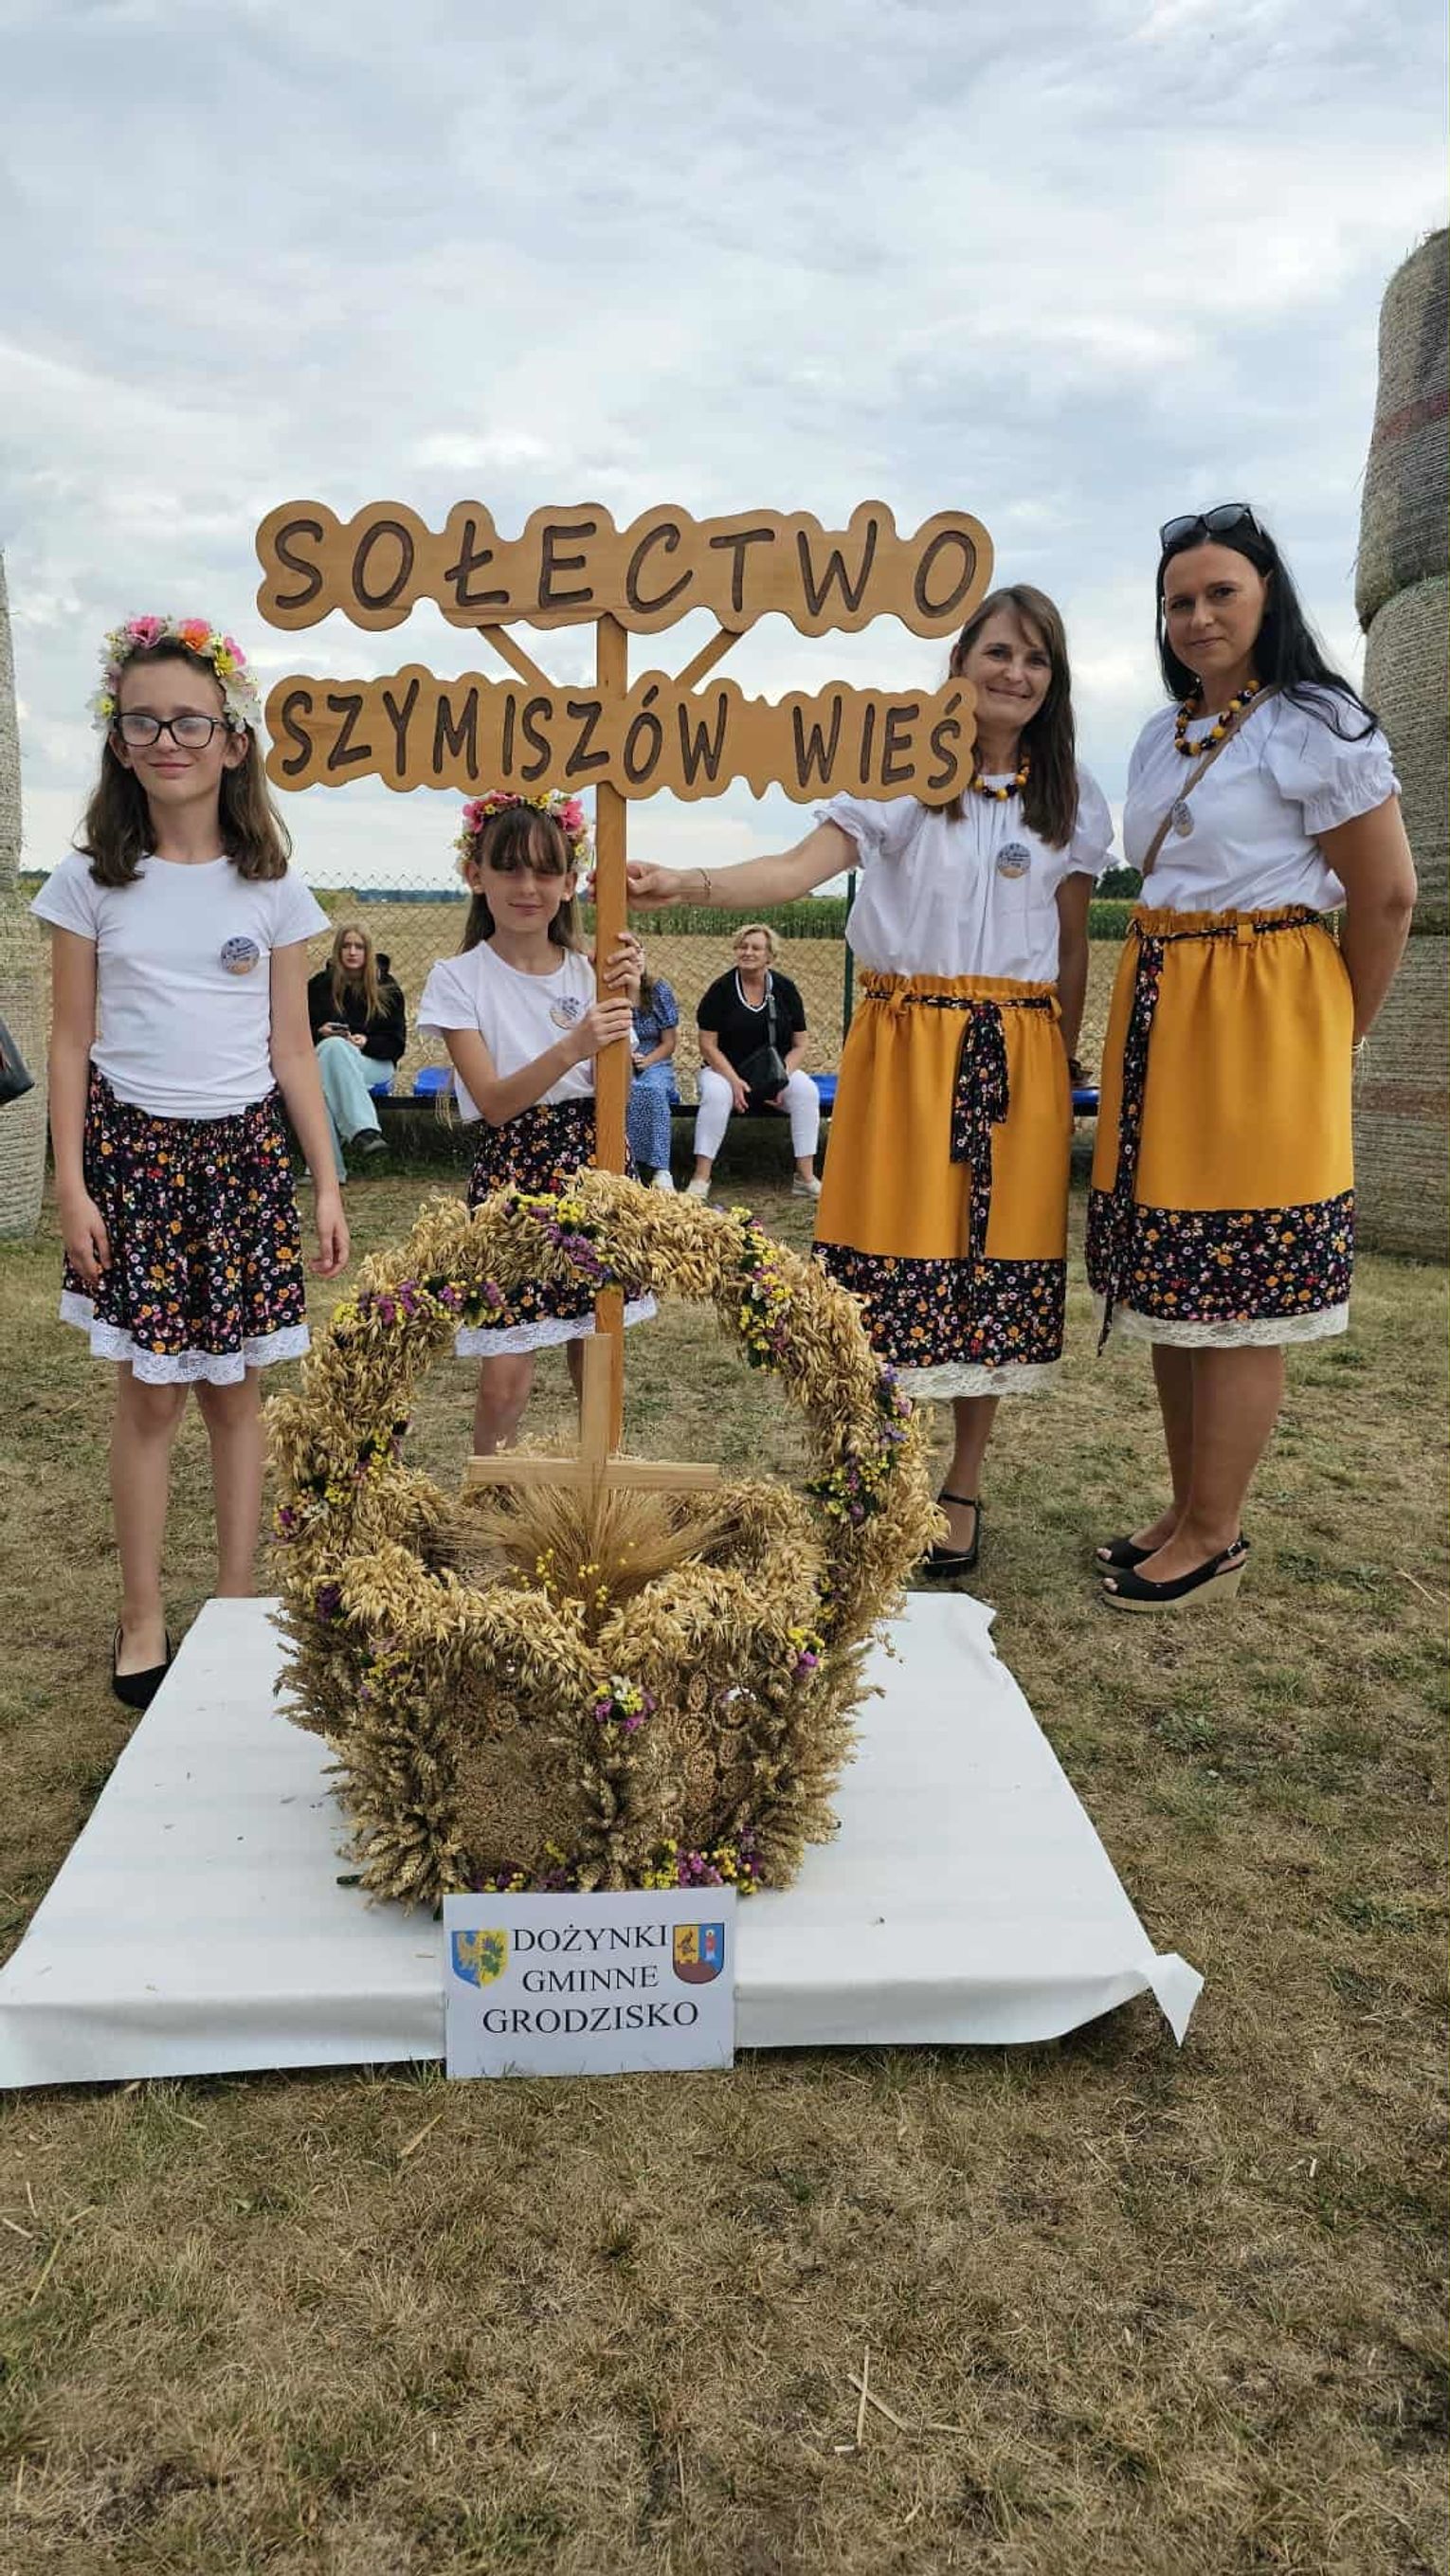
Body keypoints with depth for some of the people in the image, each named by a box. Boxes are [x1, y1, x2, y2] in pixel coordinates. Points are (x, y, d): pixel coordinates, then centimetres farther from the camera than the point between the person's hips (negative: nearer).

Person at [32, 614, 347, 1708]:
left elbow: (292, 1048, 4)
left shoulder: (271, 890, 2)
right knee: (150, 1393, 2)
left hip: (244, 1150, 1)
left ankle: (236, 1610, 19)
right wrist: (70, 1182, -5)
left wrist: (328, 1184, 1)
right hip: (134, 1146, -1)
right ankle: (144, 1624, 15)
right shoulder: (92, 881, 0)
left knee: (235, 1389, 7)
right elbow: (72, 1042, 2)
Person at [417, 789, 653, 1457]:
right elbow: (493, 1102, -14)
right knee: (505, 1375, -5)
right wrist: (570, 1047, -29)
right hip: (510, 1170, -3)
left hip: (590, 1167, 4)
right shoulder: (458, 978, -5)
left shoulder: (588, 973, 6)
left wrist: (621, 1008, -17)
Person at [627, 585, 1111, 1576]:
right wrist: (686, 884, -29)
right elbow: (800, 868, -13)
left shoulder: (1072, 801, 11)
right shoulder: (904, 774, 1)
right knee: (893, 1257, -4)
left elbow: (1072, 952, 14)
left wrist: (1063, 1077, 9)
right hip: (905, 1046, -2)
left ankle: (963, 1486, 18)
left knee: (996, 1265, 3)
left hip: (1019, 1056, 2)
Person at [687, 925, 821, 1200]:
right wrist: (734, 1080, -19)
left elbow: (799, 1045, 4)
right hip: (725, 1068, -2)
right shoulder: (722, 989, -4)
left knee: (807, 1091, -26)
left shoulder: (785, 989, 3)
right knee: (716, 1095, -35)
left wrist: (784, 1077, -14)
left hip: (776, 1071, 2)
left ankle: (806, 1178, -23)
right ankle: (701, 1178, -32)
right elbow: (708, 1045, -6)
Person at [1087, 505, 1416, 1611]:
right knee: (1168, 1276, 9)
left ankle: (1214, 1538, 7)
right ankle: (1187, 1511, 21)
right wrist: (1156, 1011, 14)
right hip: (1156, 1015, 8)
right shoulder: (1161, 737, 16)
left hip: (1258, 1021, -7)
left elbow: (1387, 895, -7)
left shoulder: (1317, 727, -6)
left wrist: (1336, 1036, -1)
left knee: (1235, 1287, -4)